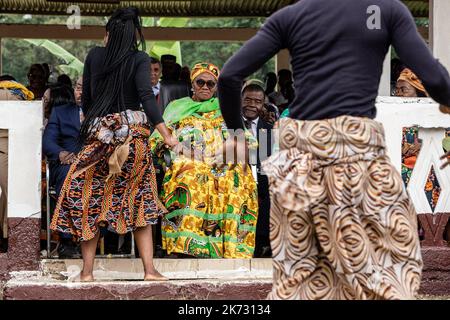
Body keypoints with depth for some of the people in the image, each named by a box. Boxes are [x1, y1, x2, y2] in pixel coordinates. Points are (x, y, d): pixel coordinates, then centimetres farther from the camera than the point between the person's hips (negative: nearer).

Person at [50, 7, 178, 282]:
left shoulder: (95, 56, 4)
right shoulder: (139, 59, -4)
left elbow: (86, 98, 10)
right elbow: (147, 97, -15)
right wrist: (166, 135, -15)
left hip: (99, 134, 1)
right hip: (134, 136, -1)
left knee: (89, 200, 6)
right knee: (141, 201, 8)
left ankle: (87, 270, 2)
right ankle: (149, 269, 2)